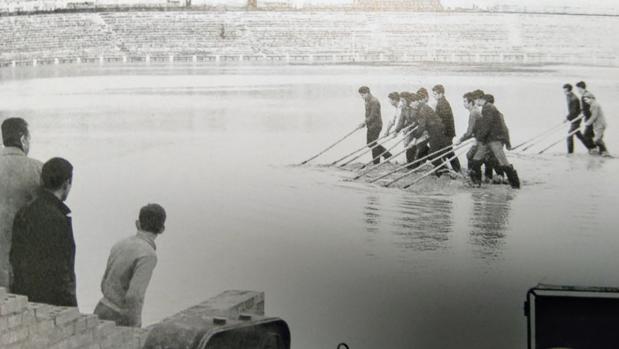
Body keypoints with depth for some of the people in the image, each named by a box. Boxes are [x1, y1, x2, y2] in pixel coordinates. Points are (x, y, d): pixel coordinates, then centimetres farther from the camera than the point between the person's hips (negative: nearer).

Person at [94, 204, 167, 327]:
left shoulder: (120, 245, 5)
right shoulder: (148, 255, -22)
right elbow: (133, 296, -30)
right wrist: (134, 329, -17)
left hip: (104, 314, 8)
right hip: (120, 324, -8)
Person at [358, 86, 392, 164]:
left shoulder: (374, 102, -19)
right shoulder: (367, 101, 13)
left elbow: (373, 116, -24)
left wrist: (364, 122, -21)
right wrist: (365, 123, 6)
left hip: (375, 126, -10)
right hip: (370, 126, 10)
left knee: (373, 144, -3)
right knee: (370, 144, 14)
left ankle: (376, 164, 6)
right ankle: (387, 155, 23)